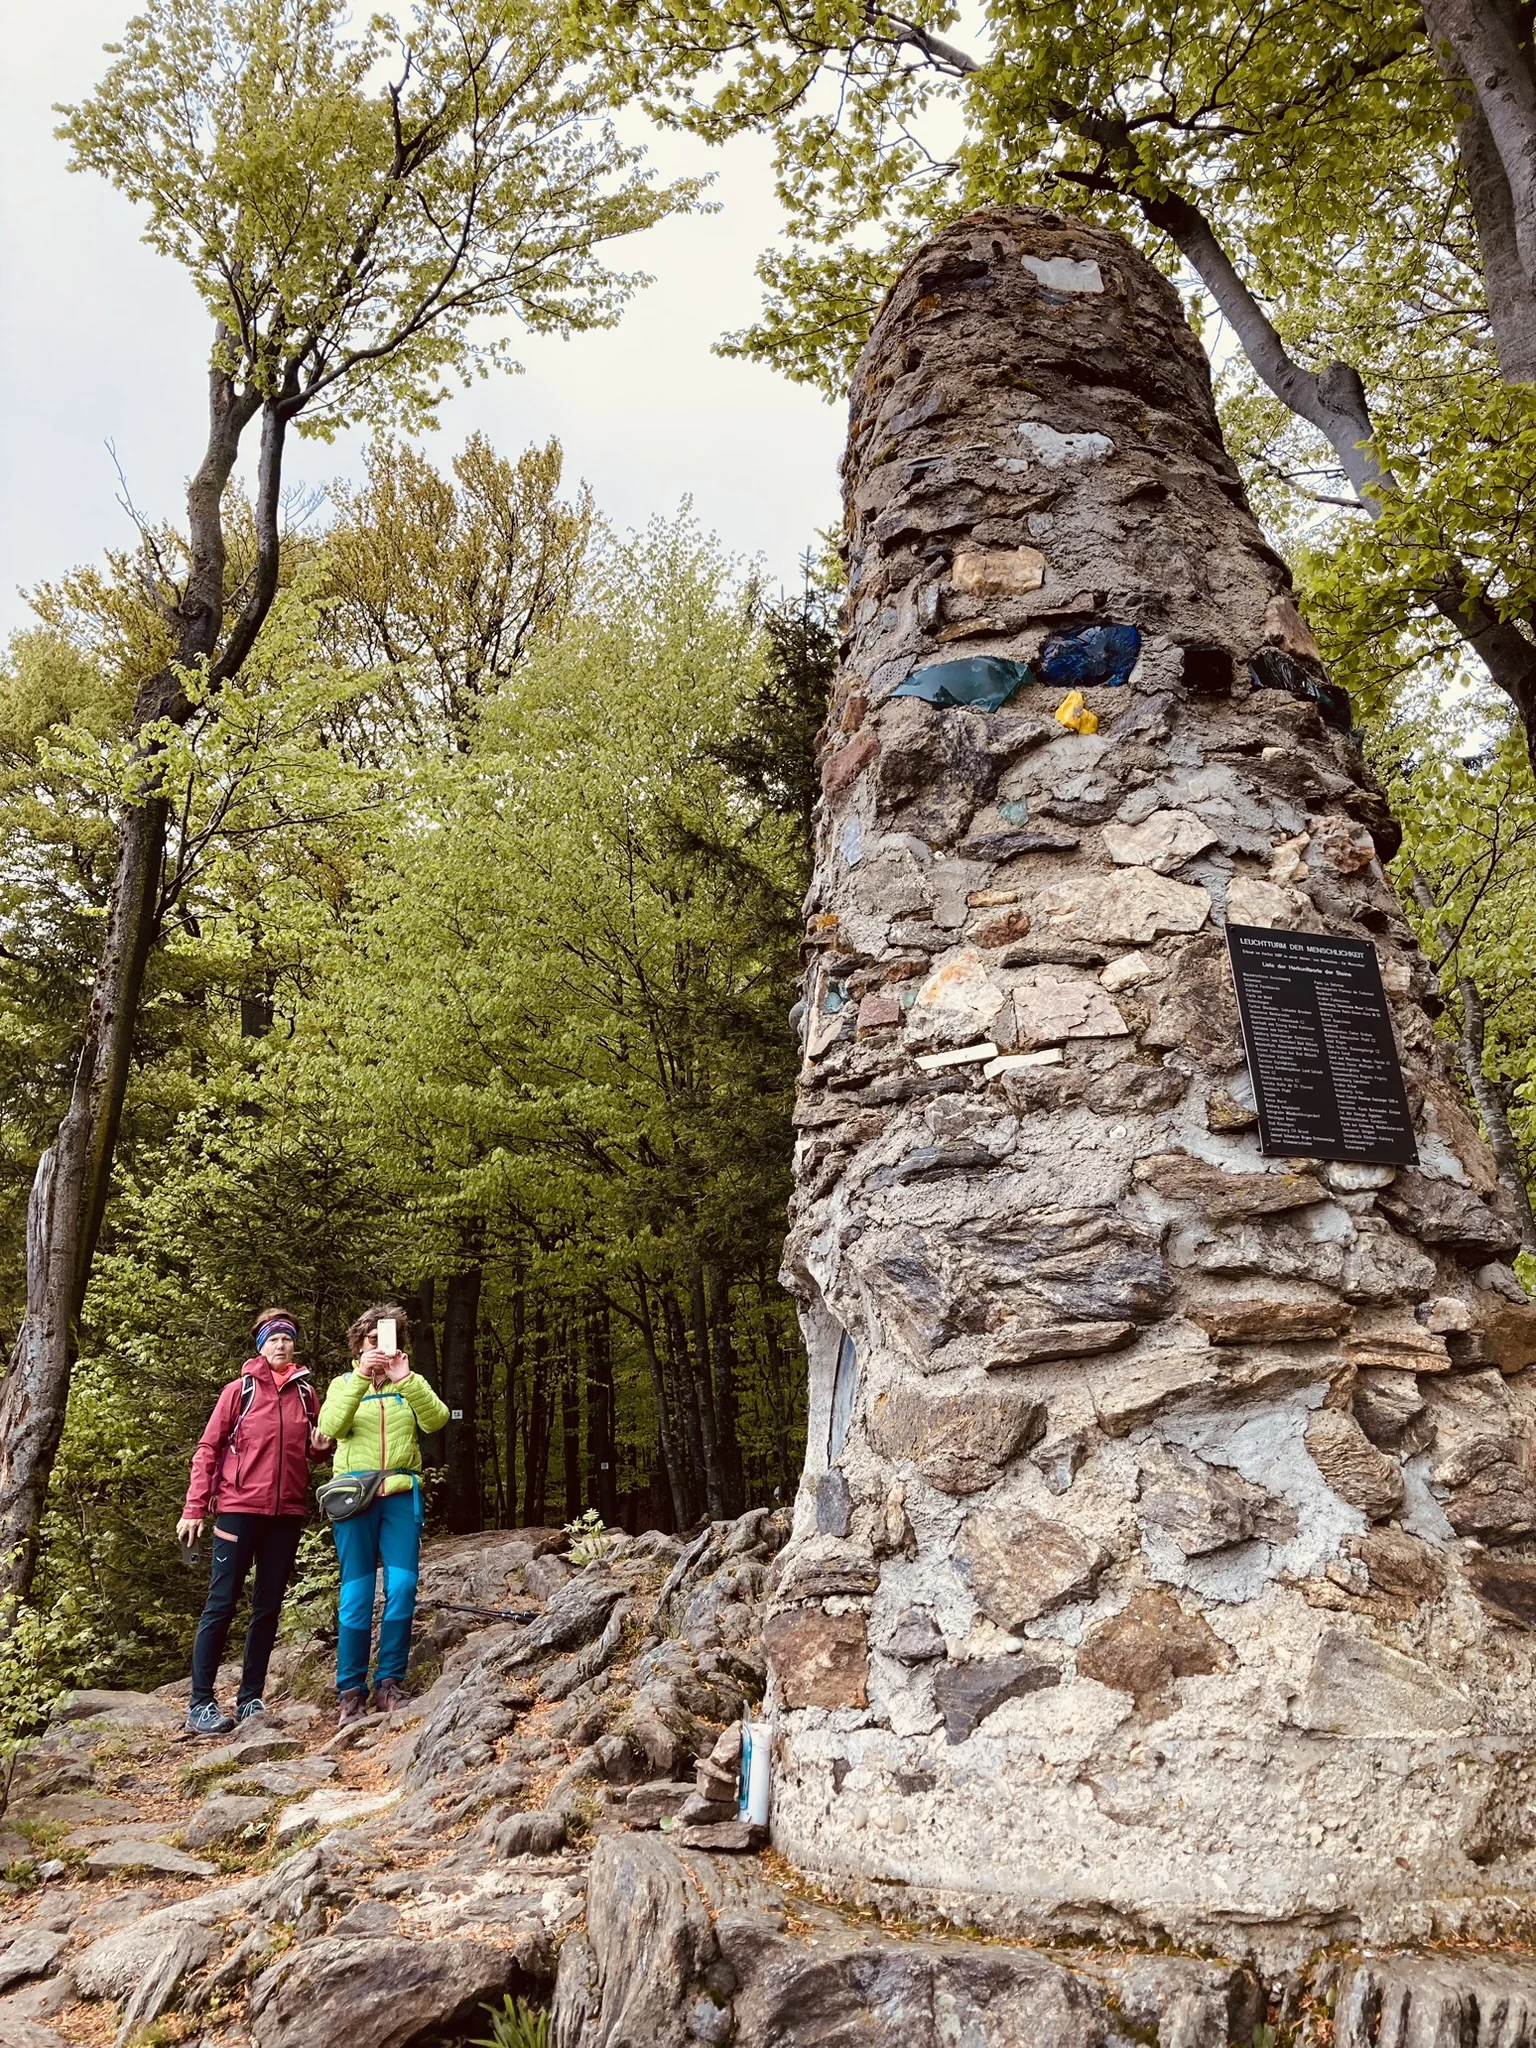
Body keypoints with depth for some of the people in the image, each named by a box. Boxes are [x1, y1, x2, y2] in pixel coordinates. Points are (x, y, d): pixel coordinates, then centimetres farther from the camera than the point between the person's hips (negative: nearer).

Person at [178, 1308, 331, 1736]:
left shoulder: (305, 1392, 8)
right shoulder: (240, 1390, -2)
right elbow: (207, 1450, -2)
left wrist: (320, 1446, -4)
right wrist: (193, 1509, -8)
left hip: (287, 1513, 4)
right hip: (239, 1509, -4)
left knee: (268, 1608, 9)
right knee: (221, 1605, -2)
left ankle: (251, 1699, 18)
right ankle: (200, 1703, 6)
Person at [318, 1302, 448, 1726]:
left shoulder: (410, 1385, 12)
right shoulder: (343, 1384, 12)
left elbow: (436, 1419, -7)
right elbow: (330, 1426, -8)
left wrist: (405, 1378, -18)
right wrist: (361, 1377, -19)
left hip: (400, 1495, 1)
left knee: (402, 1588, -5)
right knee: (356, 1595, -1)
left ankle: (390, 1683, 7)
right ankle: (350, 1690, 9)